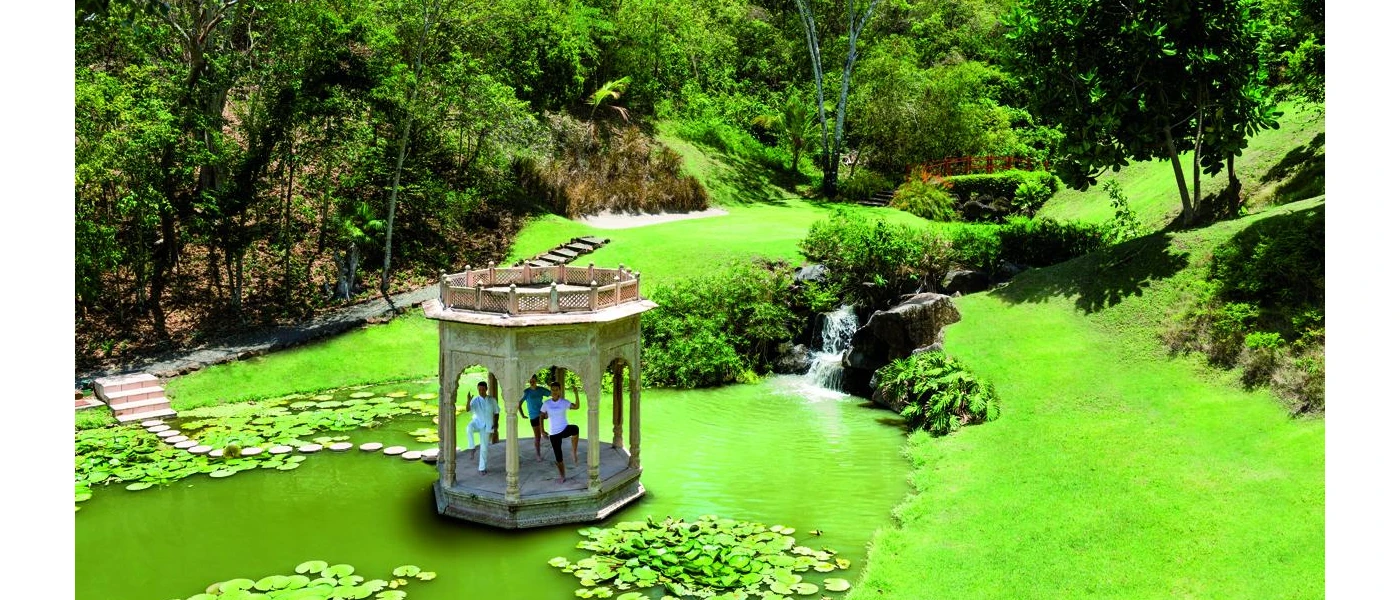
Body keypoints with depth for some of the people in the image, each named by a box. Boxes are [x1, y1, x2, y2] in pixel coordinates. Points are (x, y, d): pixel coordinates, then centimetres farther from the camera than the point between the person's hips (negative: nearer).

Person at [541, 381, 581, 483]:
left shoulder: (564, 402, -5)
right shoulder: (546, 403, 2)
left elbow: (576, 407, -19)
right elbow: (543, 417, 9)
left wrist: (576, 393, -30)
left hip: (564, 429, -2)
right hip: (553, 433, 2)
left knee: (575, 428, -39)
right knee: (558, 456, 5)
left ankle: (575, 453, -23)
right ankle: (562, 476, 28)